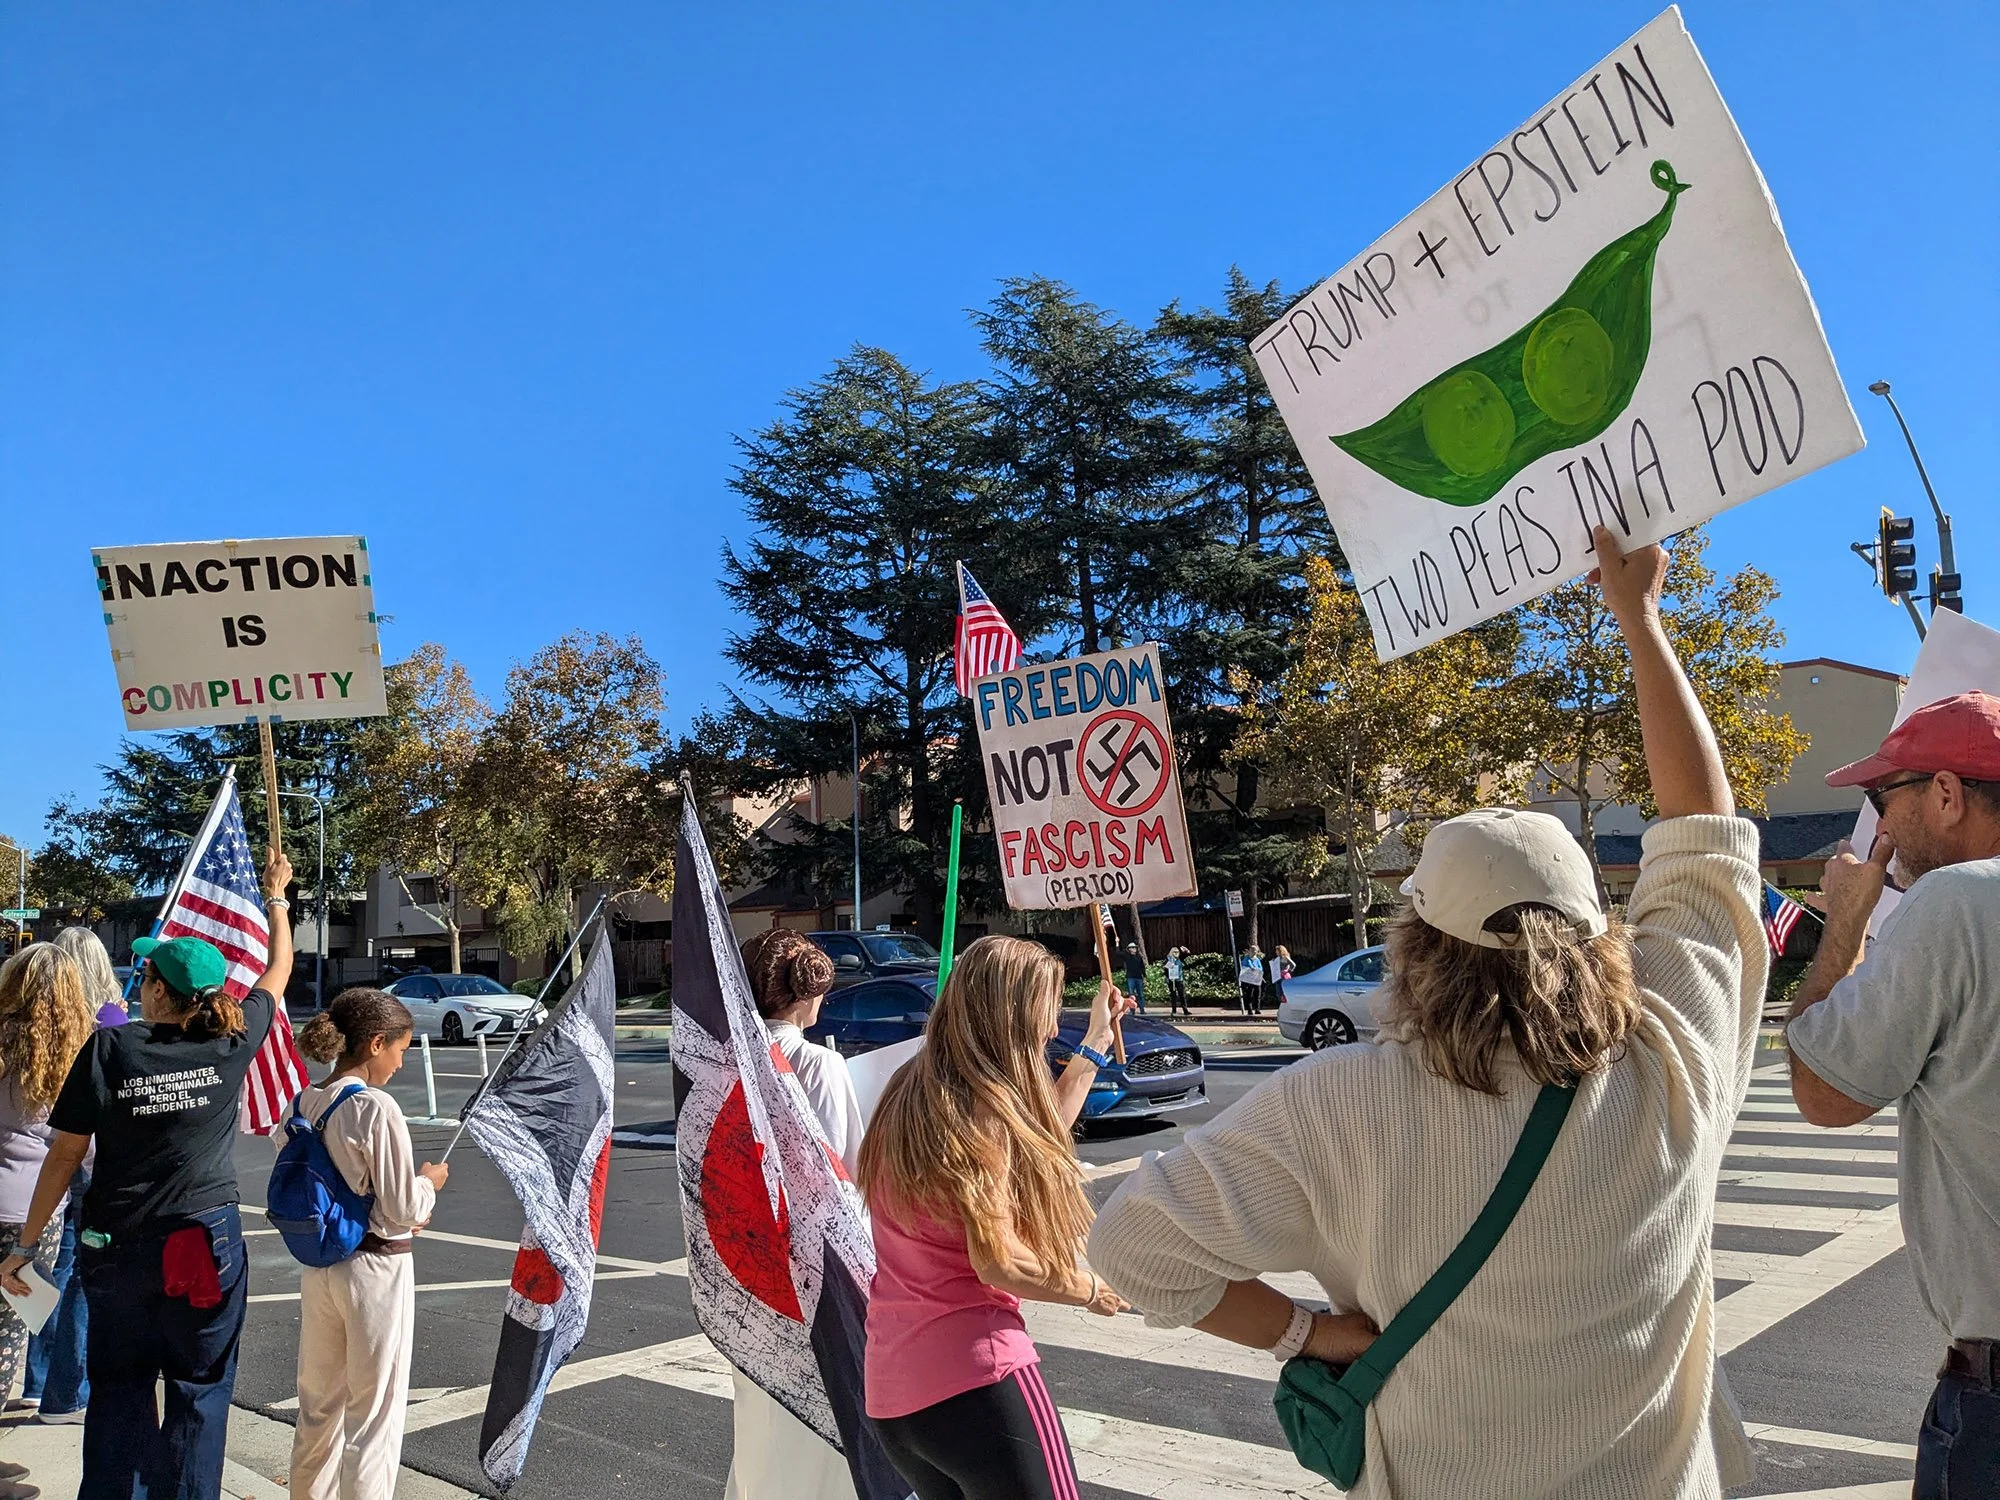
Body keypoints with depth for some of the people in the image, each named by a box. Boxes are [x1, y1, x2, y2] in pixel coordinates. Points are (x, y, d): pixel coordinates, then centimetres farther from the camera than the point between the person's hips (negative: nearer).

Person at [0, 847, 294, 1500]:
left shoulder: (108, 1048, -11)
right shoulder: (231, 1042, -7)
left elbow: (65, 1156, -7)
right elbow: (278, 971, 11)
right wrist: (277, 895, 26)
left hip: (117, 1245, 0)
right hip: (207, 1242, 0)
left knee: (119, 1386, 17)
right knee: (200, 1390, 12)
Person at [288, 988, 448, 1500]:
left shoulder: (304, 1104, 1)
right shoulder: (376, 1107, -21)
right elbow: (404, 1210, -20)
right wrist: (430, 1182, 1)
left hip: (318, 1266, 7)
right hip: (376, 1268, -7)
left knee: (319, 1404, 22)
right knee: (375, 1411, 7)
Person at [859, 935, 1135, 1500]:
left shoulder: (911, 1091, 11)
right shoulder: (978, 1107, -15)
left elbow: (1032, 1140, 23)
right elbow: (998, 1263, -19)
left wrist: (1096, 1041, 27)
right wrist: (1092, 1289, -2)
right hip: (972, 1374, -9)